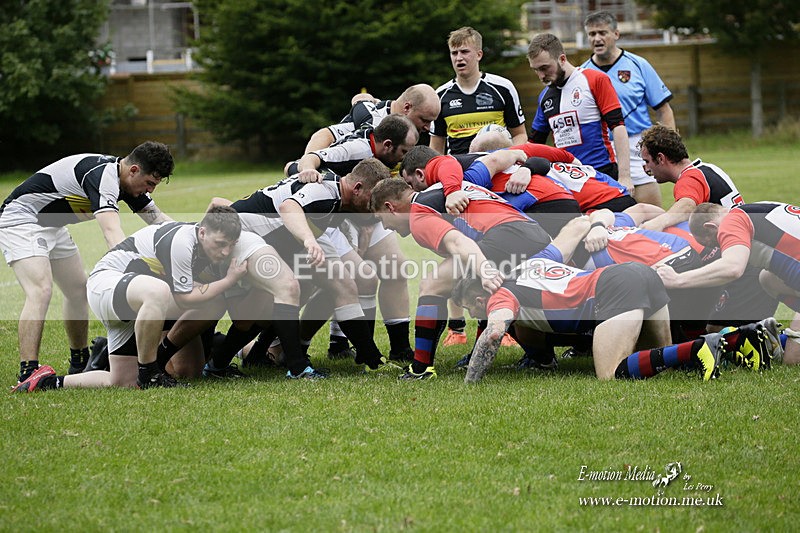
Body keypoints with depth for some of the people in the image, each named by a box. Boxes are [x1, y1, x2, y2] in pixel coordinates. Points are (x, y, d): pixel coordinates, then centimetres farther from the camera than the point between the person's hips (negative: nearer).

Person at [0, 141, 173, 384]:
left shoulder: (128, 182, -1)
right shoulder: (102, 175, -31)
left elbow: (158, 219, 9)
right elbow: (112, 234, -44)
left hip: (52, 225, 10)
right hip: (20, 218, -10)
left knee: (79, 291, 12)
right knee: (40, 291, -25)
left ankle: (79, 364, 27)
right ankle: (28, 374, -30)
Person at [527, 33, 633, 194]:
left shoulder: (596, 80, -3)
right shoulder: (545, 96, 13)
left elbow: (618, 127, -9)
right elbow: (535, 142, 21)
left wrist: (624, 176, -16)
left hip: (602, 174, -5)